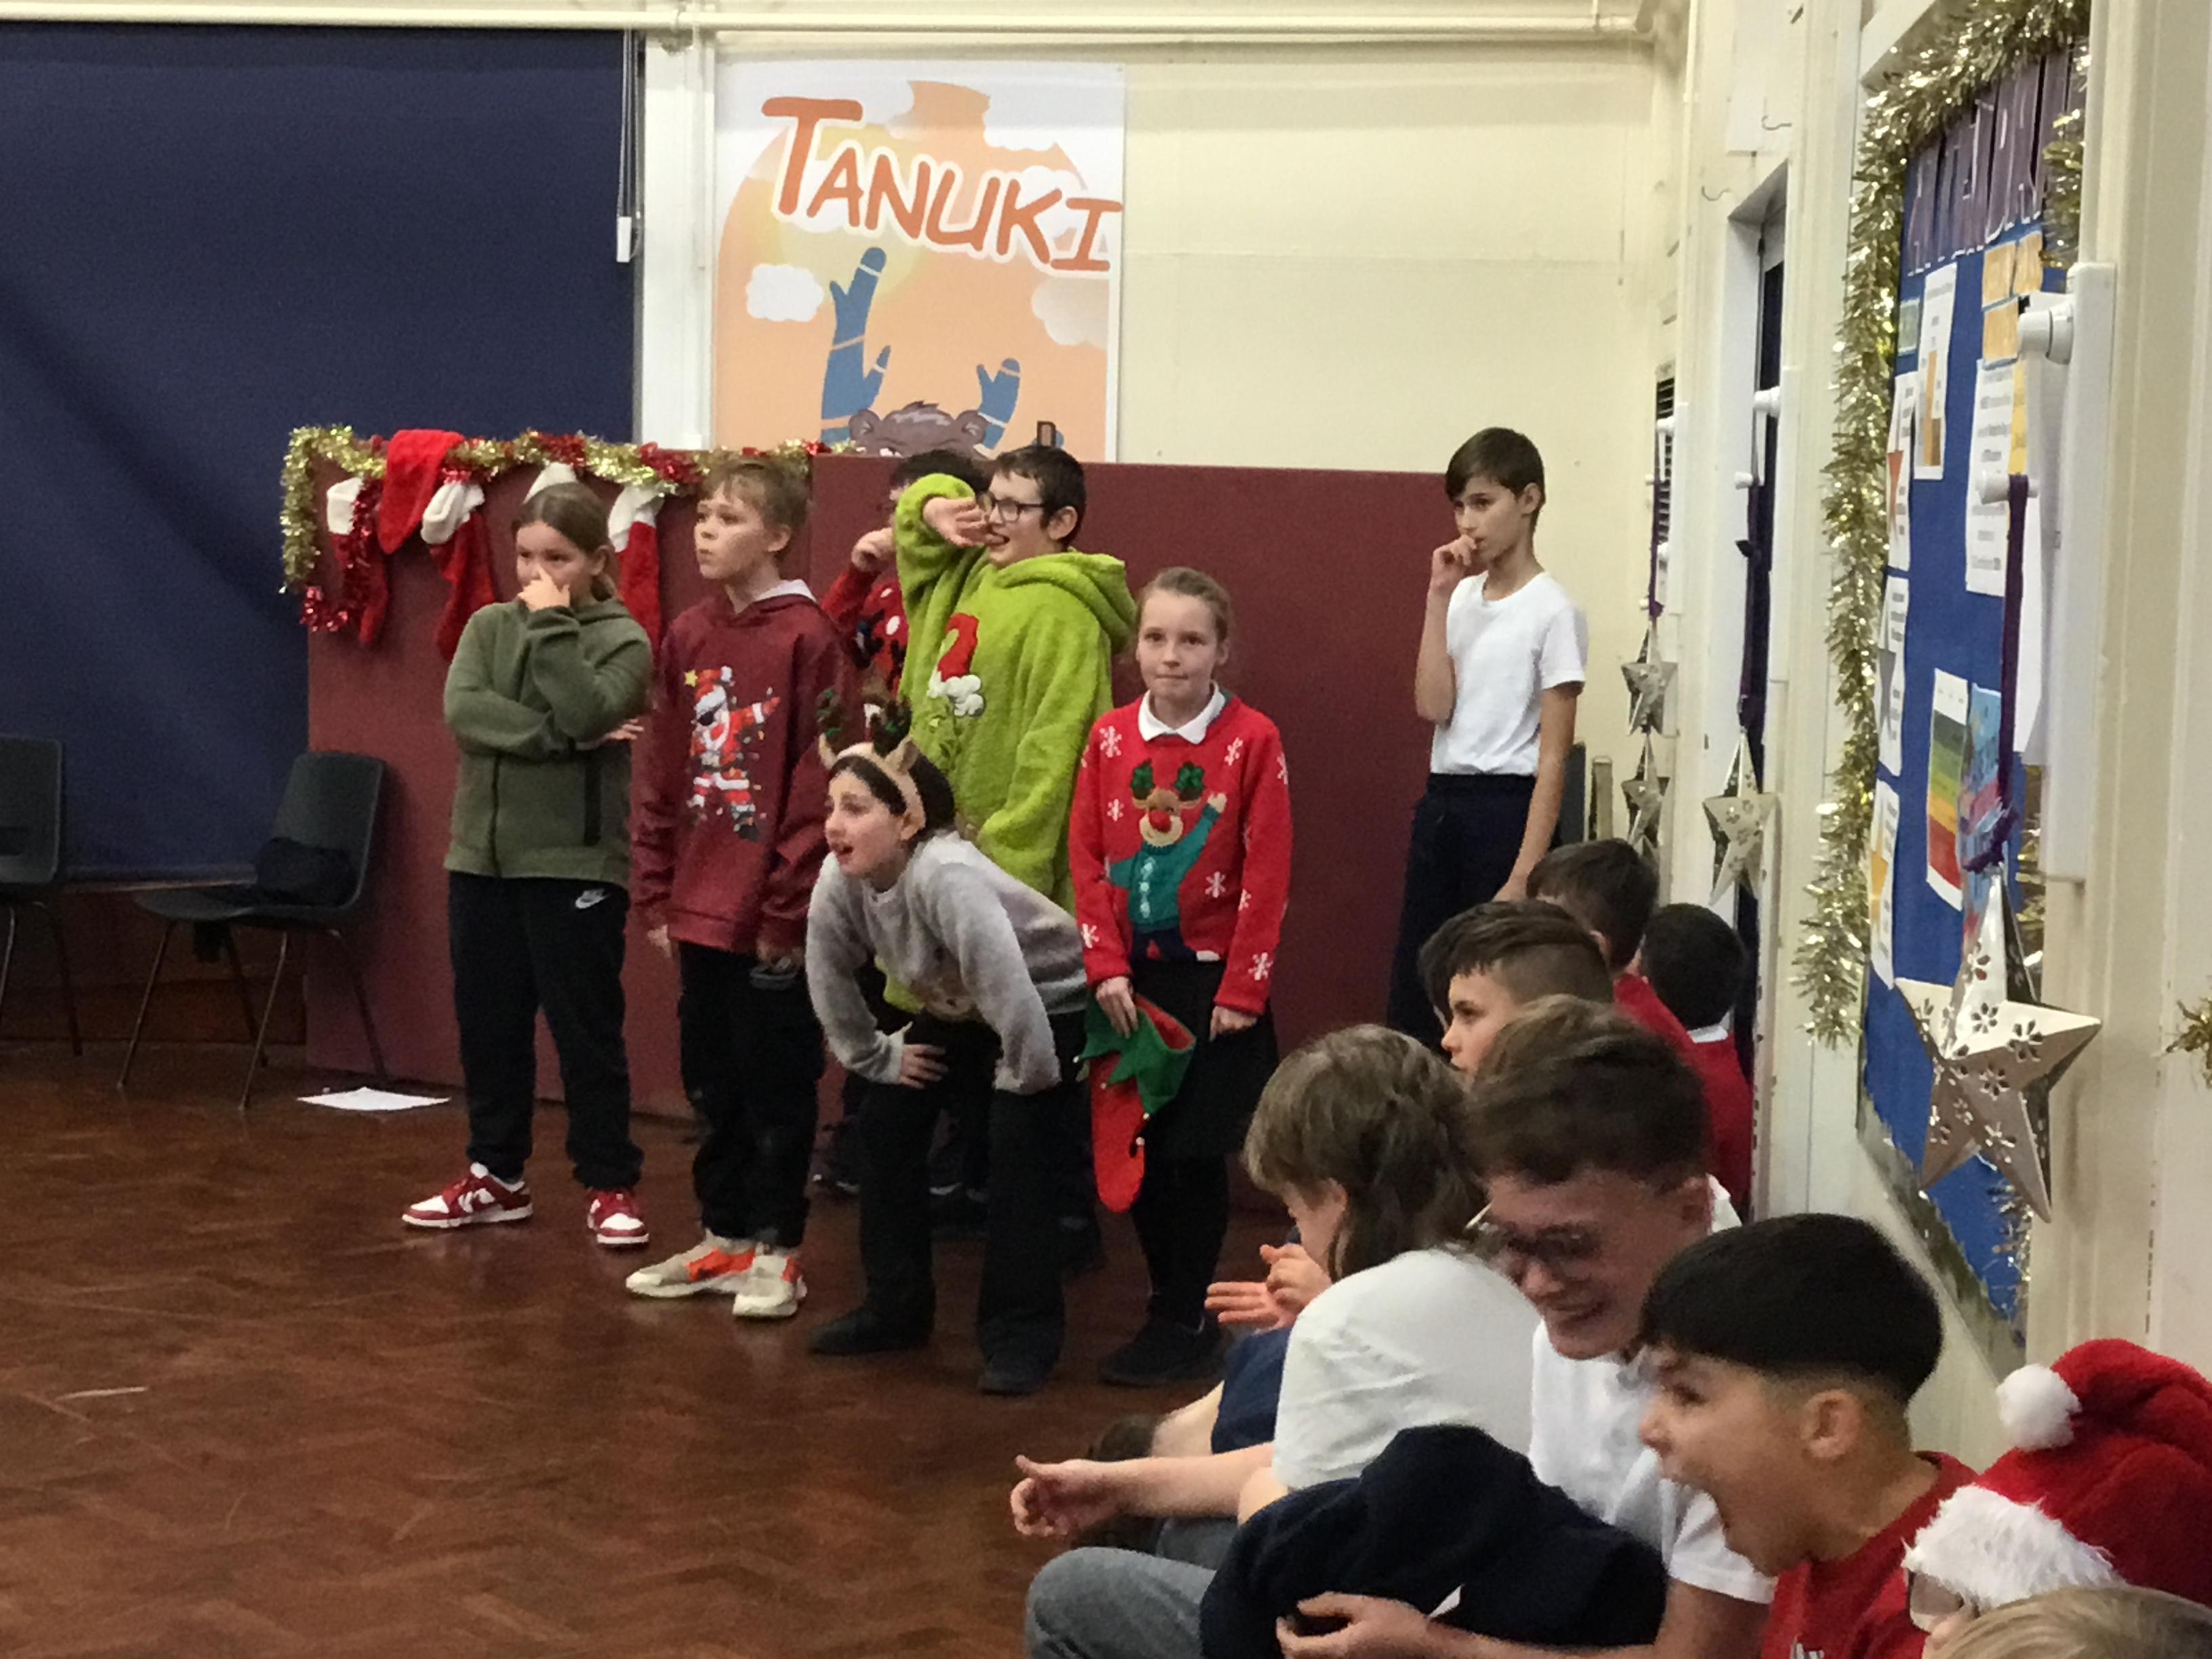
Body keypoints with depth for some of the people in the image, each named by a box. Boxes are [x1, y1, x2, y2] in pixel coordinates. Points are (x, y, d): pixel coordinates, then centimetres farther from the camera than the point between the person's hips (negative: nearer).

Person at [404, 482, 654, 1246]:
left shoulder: (621, 639, -4)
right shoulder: (489, 626, 7)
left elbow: (587, 713, -22)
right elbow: (462, 710, -10)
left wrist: (553, 625, -16)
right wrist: (556, 738, -19)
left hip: (576, 863, -4)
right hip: (481, 857, 5)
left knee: (587, 1030, 0)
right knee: (488, 1027, 11)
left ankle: (610, 1185, 9)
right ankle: (496, 1175, 23)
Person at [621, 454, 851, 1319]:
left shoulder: (807, 639, -11)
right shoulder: (688, 636, 8)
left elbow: (818, 784, -13)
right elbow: (663, 774, 12)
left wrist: (789, 908, -12)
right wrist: (658, 892, 9)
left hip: (773, 915, -6)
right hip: (700, 908, 6)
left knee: (776, 1086, 4)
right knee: (711, 1080, 15)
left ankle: (775, 1249, 15)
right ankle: (724, 1236, 26)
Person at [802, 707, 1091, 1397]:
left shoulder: (945, 876, -40)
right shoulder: (841, 880, -18)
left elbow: (1011, 991, -41)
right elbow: (829, 971, -2)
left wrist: (1024, 1078, -27)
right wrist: (874, 1054, 1)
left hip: (1052, 1008, -7)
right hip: (958, 1011, 8)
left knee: (1019, 1147, -19)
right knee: (886, 1122, 3)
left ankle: (1021, 1336, -7)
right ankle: (895, 1309, 17)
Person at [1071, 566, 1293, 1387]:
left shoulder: (1253, 741, -9)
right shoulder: (1110, 738, 3)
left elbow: (1267, 876, -9)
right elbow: (1087, 859, 3)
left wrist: (1241, 991, -11)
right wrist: (1107, 968, -6)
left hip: (1213, 980, -4)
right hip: (1132, 979, 4)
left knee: (1196, 1153, -1)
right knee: (1138, 1149, 7)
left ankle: (1184, 1322, 12)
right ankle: (1174, 1311, 21)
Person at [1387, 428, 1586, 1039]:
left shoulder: (1552, 611, -8)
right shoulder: (1462, 598, 11)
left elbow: (1553, 757, -11)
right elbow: (1433, 707, -2)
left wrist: (1524, 876, -16)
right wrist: (1440, 597, -5)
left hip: (1506, 807, -7)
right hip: (1440, 804, 7)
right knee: (1412, 998, 7)